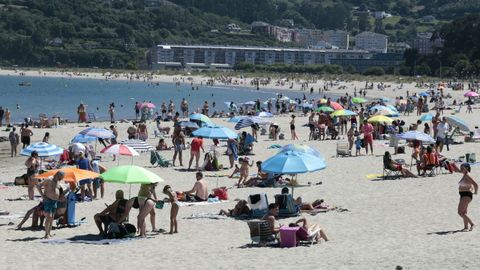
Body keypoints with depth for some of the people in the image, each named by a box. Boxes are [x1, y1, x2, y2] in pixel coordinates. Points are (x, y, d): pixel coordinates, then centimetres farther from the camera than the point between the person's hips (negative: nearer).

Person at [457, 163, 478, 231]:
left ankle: (472, 223, -11)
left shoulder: (467, 176, -16)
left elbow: (476, 185, -22)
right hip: (463, 195, 10)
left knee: (460, 212, -14)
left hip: (467, 195, -10)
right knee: (464, 212, 12)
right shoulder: (464, 175, 13)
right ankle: (466, 227, 17)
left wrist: (475, 192, -9)